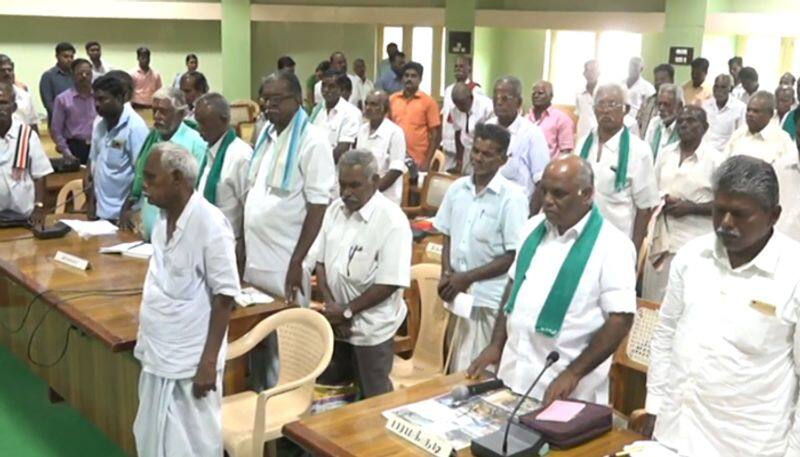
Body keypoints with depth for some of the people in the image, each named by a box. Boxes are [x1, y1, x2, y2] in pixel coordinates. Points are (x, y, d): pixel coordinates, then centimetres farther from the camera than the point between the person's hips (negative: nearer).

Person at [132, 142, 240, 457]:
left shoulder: (209, 224, -21)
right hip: (158, 355, 8)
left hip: (190, 362, -8)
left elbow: (225, 296, -19)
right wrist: (147, 343, 15)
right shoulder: (164, 218, 3)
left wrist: (209, 362, -19)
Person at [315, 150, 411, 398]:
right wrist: (331, 306, -8)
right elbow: (321, 261, 5)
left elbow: (390, 283, -21)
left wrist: (346, 311, -16)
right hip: (335, 322, 6)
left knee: (374, 399, 9)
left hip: (372, 328, -6)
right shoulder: (335, 209, 1)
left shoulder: (392, 221, -20)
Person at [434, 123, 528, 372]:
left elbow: (515, 256, -12)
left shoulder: (512, 197, -12)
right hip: (457, 293, 5)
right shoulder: (457, 188, 4)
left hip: (490, 299, -5)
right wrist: (446, 274, -3)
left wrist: (467, 278, -14)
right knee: (456, 369, 12)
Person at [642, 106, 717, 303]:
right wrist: (663, 200, -4)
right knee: (655, 298, 9)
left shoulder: (714, 159, -6)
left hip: (696, 242, -4)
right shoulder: (665, 153, 8)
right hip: (663, 237, 4)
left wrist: (691, 207, -14)